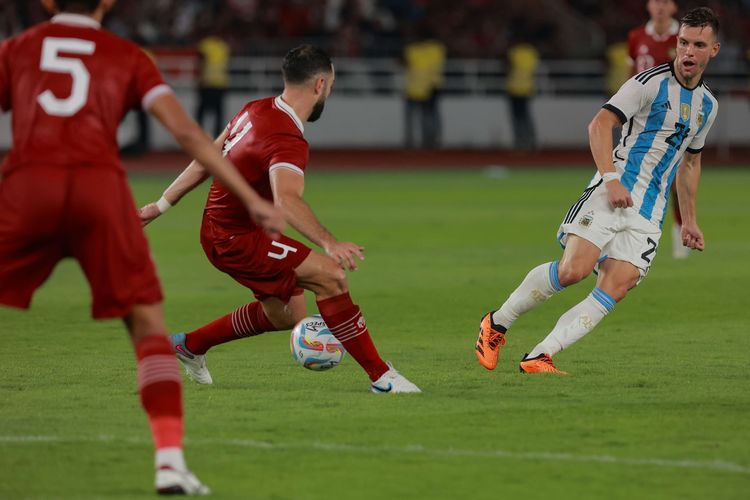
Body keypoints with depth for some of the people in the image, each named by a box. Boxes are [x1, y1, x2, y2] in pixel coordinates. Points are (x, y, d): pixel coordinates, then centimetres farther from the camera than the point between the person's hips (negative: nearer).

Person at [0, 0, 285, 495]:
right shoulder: (127, 58, 19)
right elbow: (187, 131, 9)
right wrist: (252, 200, 10)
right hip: (100, 187, 0)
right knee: (149, 324, 8)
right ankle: (170, 460, -7)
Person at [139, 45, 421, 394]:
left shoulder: (256, 111, 3)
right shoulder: (288, 141, -26)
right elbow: (286, 200, -45)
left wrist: (162, 204, 21)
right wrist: (329, 243, -57)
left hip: (220, 227, 10)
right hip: (235, 238, -10)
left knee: (287, 315, 19)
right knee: (330, 275, -20)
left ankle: (188, 345, 34)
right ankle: (380, 376, -18)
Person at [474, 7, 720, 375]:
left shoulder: (707, 106, 17)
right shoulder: (650, 83, -5)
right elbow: (599, 125, -11)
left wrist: (689, 220, 29)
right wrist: (610, 178, -22)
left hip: (648, 214, 6)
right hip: (613, 192, -6)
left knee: (614, 291, -12)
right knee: (572, 269, -20)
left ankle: (539, 357, -14)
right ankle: (497, 323, 1)